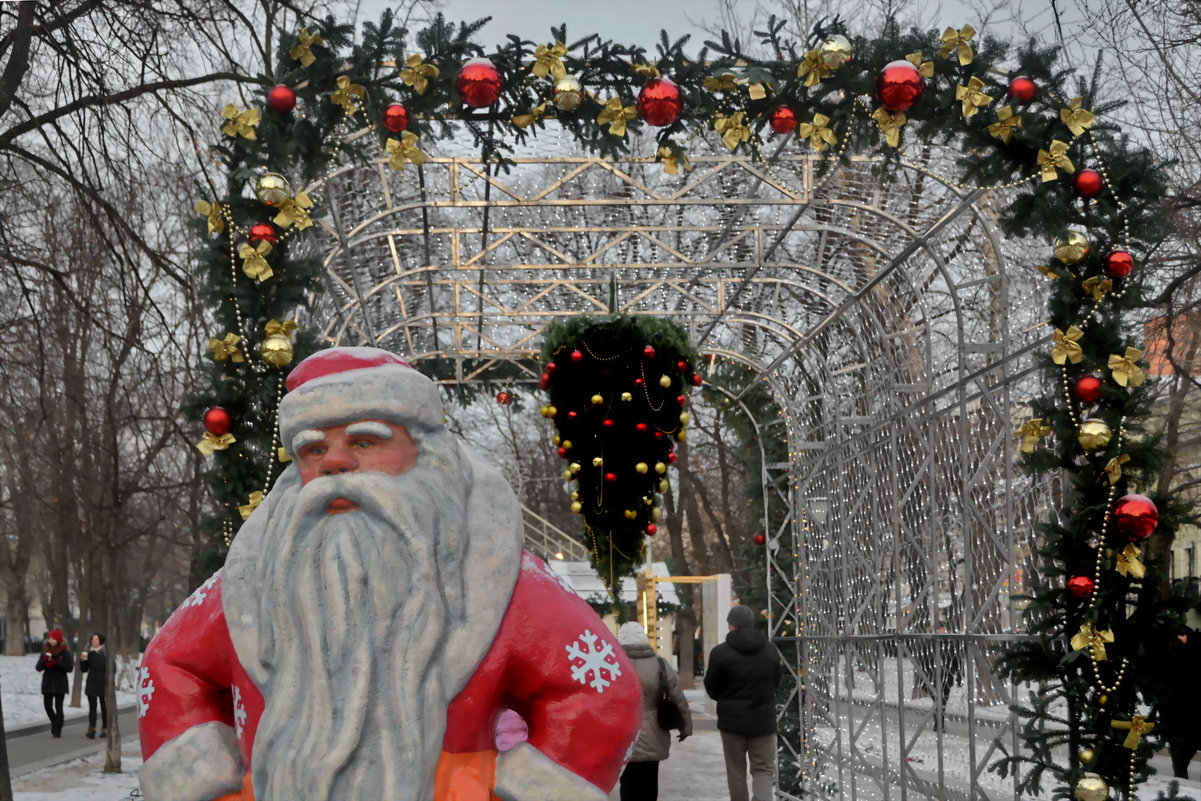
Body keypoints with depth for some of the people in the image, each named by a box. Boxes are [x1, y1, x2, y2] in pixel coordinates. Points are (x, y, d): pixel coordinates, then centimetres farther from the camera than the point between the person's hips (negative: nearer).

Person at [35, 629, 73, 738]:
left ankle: (57, 731, 1)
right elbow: (38, 668, 4)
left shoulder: (65, 652, -4)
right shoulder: (45, 651, 7)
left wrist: (56, 662, -21)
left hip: (60, 683, -4)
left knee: (58, 706, -5)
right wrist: (44, 660, -16)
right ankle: (55, 723, 30)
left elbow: (70, 668, -11)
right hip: (47, 683, 4)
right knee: (48, 705, 4)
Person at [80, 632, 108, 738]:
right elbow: (84, 669, 9)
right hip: (92, 684, 2)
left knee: (104, 707, 7)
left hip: (103, 684, -2)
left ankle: (105, 729, 16)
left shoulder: (106, 653, -5)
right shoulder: (89, 653, 5)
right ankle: (91, 729, -11)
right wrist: (83, 661, -9)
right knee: (92, 707, -6)